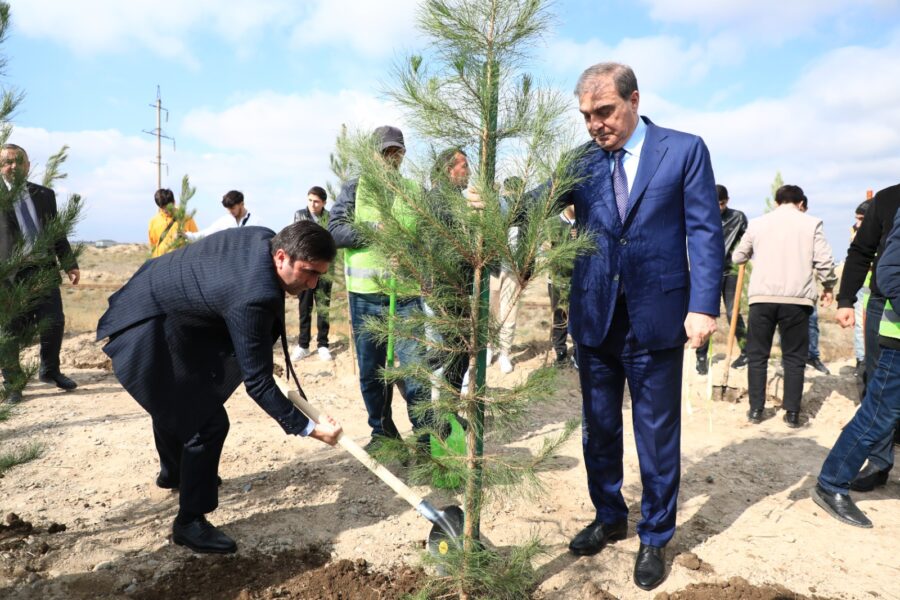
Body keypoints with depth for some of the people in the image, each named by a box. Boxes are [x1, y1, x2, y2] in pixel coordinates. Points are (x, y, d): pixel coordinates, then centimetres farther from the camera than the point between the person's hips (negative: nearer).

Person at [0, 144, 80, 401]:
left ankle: (50, 371, 26)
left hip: (44, 269, 3)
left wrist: (69, 264, 12)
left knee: (54, 322, 3)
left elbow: (56, 232, 16)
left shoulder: (45, 195, 14)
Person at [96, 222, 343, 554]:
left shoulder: (264, 237, -11)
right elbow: (257, 382, -30)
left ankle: (173, 472, 54)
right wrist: (307, 427, -26)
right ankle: (190, 523, 5)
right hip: (146, 330, -10)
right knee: (207, 421, -10)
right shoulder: (253, 297, -36)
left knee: (173, 401, 29)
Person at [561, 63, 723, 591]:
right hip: (594, 318, 3)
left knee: (658, 435, 9)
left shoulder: (685, 150, -1)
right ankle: (609, 518, 37)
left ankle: (655, 537, 28)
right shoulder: (580, 161, 6)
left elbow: (705, 232, -5)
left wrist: (704, 305, -13)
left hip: (657, 316, -3)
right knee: (599, 429, 15)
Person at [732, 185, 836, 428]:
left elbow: (738, 257, 18)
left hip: (762, 296, 1)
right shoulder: (811, 223, 5)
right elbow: (824, 261, -2)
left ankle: (756, 409, 11)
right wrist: (828, 286, 15)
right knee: (794, 357, 8)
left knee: (757, 354, 10)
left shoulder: (757, 223, 10)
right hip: (797, 299, -1)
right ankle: (792, 412, 8)